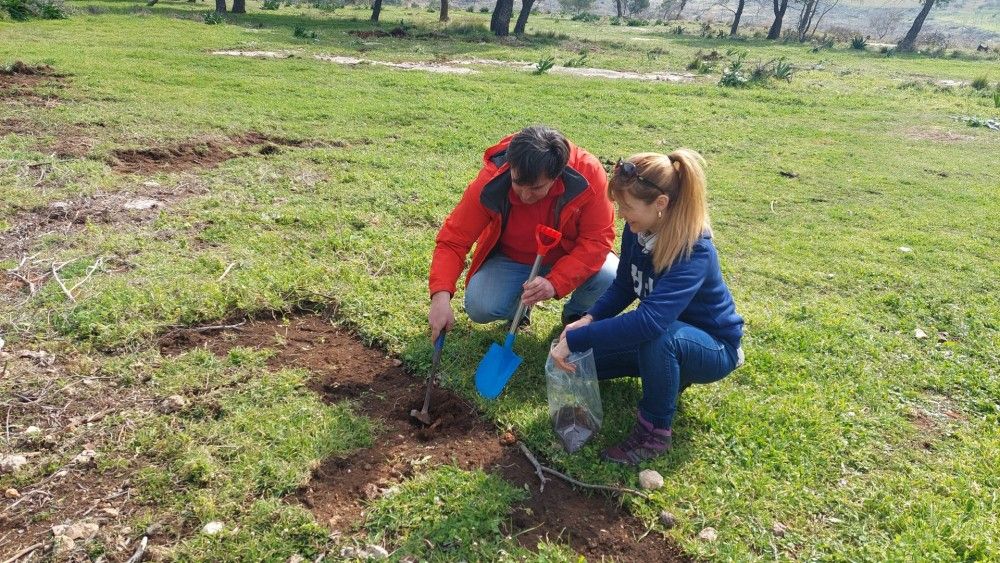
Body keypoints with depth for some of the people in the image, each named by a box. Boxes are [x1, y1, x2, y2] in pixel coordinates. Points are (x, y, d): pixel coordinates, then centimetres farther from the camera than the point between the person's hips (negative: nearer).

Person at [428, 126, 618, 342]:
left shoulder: (588, 174, -29)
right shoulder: (490, 183, -28)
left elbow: (597, 239, -24)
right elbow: (453, 239, -23)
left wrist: (555, 283, -38)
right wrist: (441, 296, -39)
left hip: (568, 257, 1)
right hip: (510, 258, 0)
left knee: (612, 279, -28)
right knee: (479, 307, -26)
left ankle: (577, 314, 8)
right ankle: (519, 301, 11)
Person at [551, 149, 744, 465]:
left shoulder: (694, 252, -35)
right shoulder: (638, 230, -13)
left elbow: (651, 321, -48)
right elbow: (623, 287, 1)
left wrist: (575, 339, -44)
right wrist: (589, 320, -17)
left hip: (714, 348, -7)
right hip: (666, 335, 7)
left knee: (657, 336, -39)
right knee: (584, 356, 0)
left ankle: (655, 432, -16)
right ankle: (671, 374, 15)